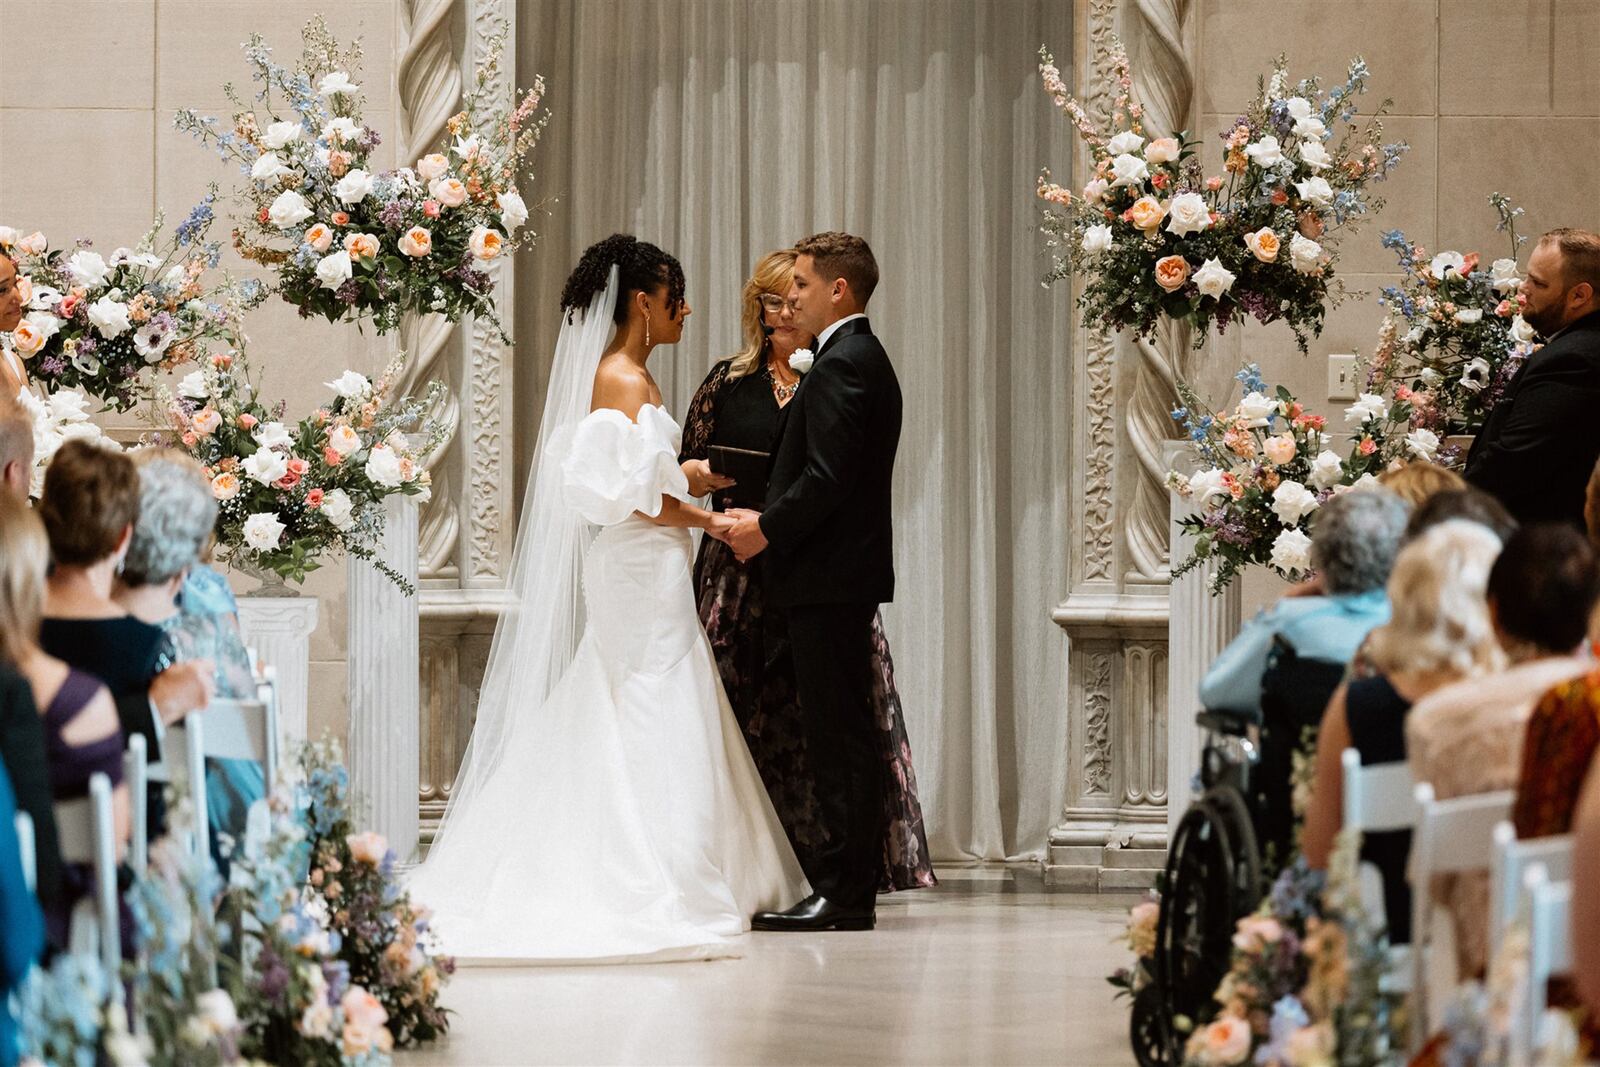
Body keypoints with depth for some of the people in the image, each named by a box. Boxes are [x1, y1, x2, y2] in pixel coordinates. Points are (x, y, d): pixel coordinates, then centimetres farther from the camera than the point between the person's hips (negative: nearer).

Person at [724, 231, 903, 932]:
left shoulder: (841, 364, -14)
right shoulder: (864, 358, 19)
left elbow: (827, 477, -22)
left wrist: (768, 532, -11)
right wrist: (768, 518, 12)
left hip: (829, 581, -11)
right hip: (843, 572, 11)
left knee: (838, 736, -9)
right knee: (843, 736, 11)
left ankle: (842, 896, -8)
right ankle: (847, 889, 14)